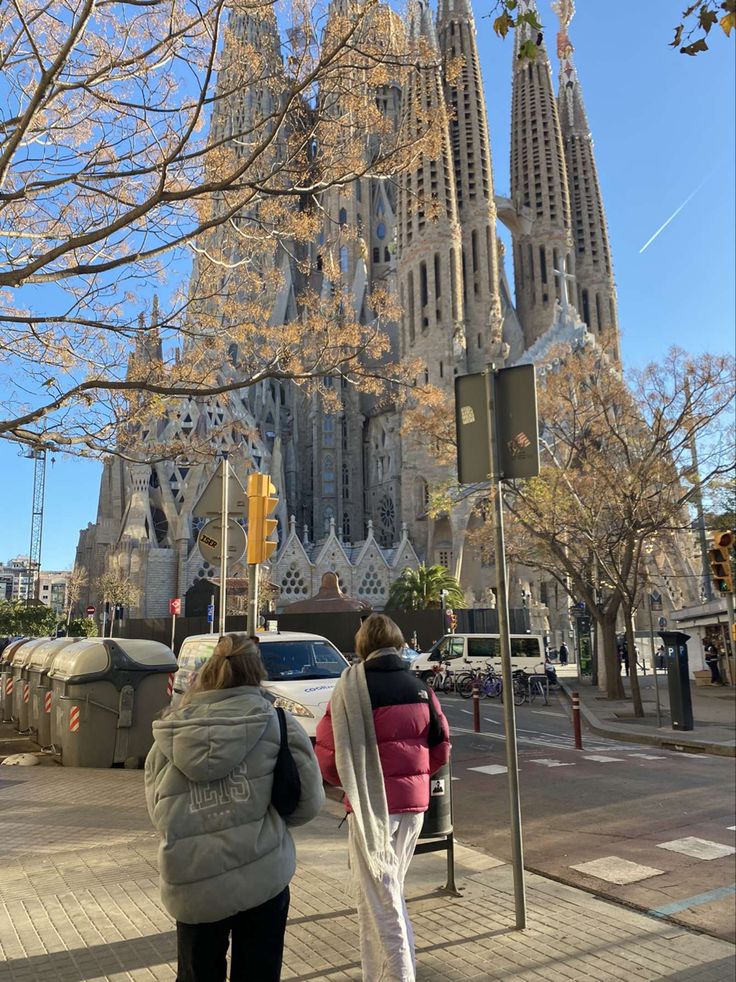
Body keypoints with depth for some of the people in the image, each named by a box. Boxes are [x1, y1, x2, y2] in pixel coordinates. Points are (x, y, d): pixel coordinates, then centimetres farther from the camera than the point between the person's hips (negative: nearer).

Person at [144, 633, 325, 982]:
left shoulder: (169, 737, 0)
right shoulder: (278, 725, -7)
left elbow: (156, 809, 8)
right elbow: (308, 801, -3)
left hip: (192, 885, 2)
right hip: (262, 876, -2)